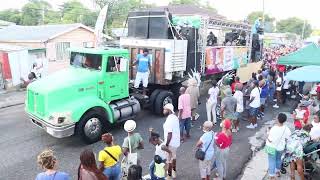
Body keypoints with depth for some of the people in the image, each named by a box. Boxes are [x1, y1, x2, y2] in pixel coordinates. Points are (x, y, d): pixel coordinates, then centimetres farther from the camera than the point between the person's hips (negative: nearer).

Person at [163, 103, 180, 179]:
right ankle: (174, 172, 41)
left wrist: (166, 144, -18)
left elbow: (169, 134, -27)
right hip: (176, 141, 9)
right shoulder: (175, 117, 3)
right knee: (173, 157, 24)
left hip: (171, 143, -9)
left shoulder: (169, 120, -26)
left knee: (169, 160, 7)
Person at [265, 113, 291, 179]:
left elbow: (270, 140, -25)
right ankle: (278, 171, 49)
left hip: (272, 147, -5)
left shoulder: (274, 129, -32)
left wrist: (268, 134, -10)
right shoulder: (286, 129, -17)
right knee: (278, 159, 28)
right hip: (280, 147, 5)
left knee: (272, 161, 10)